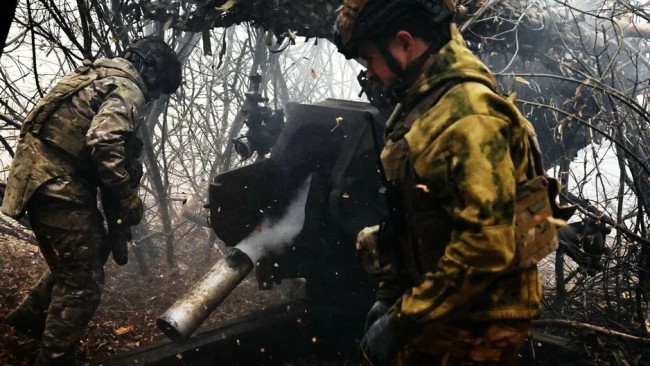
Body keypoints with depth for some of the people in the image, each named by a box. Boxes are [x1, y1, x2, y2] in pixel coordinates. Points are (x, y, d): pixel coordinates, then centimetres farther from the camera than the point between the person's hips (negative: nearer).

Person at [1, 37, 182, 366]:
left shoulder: (99, 75, 21)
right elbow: (105, 143, -26)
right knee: (84, 279, -4)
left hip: (44, 178, 10)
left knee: (93, 252, 24)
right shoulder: (128, 88, -10)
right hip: (58, 184, -10)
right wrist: (127, 198, -18)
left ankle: (30, 314, 34)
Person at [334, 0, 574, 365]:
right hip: (439, 310, 8)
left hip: (475, 323, -8)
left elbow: (486, 246, -29)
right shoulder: (422, 105, 8)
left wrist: (402, 320, -21)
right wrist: (390, 293, 11)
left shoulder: (465, 113, -23)